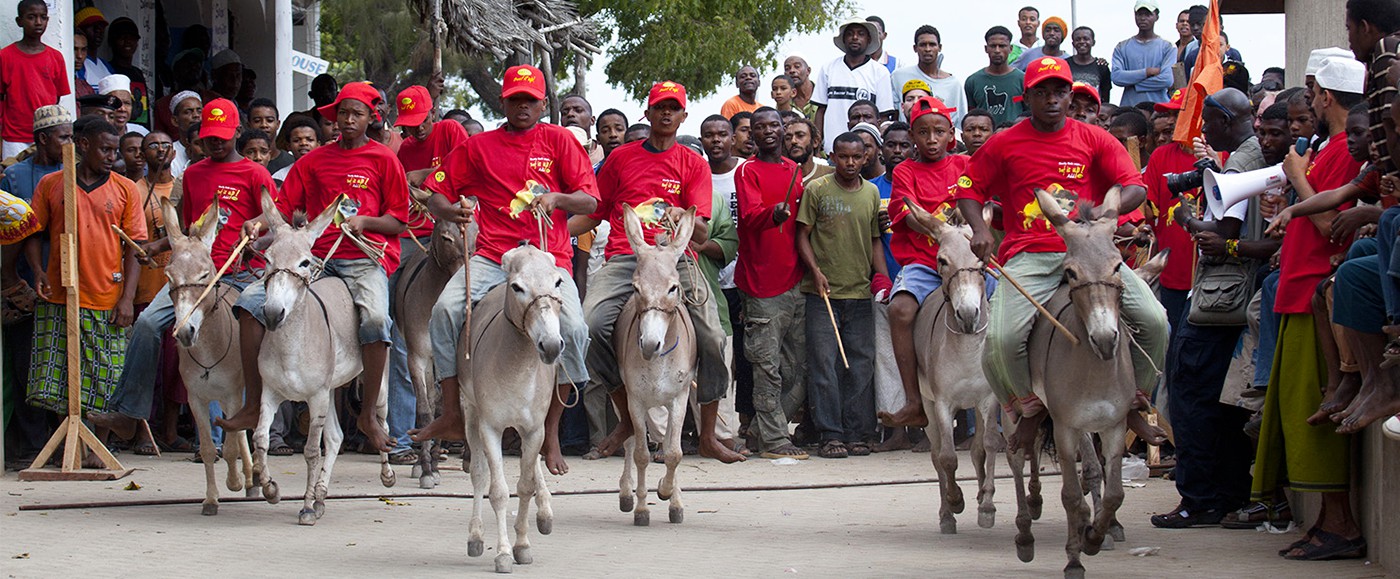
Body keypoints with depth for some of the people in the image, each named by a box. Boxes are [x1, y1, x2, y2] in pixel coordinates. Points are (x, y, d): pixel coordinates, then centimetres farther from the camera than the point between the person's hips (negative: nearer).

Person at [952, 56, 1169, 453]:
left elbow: (1135, 187, 3)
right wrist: (979, 229, -5)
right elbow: (968, 188, 14)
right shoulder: (1004, 144, 8)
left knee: (1153, 320, -18)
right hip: (1029, 257, -1)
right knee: (1002, 339, -24)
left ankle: (1132, 404, 5)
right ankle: (1031, 407, 6)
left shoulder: (1093, 139, 9)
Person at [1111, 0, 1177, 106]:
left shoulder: (1167, 47, 6)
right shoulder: (1122, 47, 12)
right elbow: (1116, 76, -3)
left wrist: (1133, 84, -4)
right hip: (1128, 108, 2)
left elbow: (1167, 80, -8)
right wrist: (1147, 72, -8)